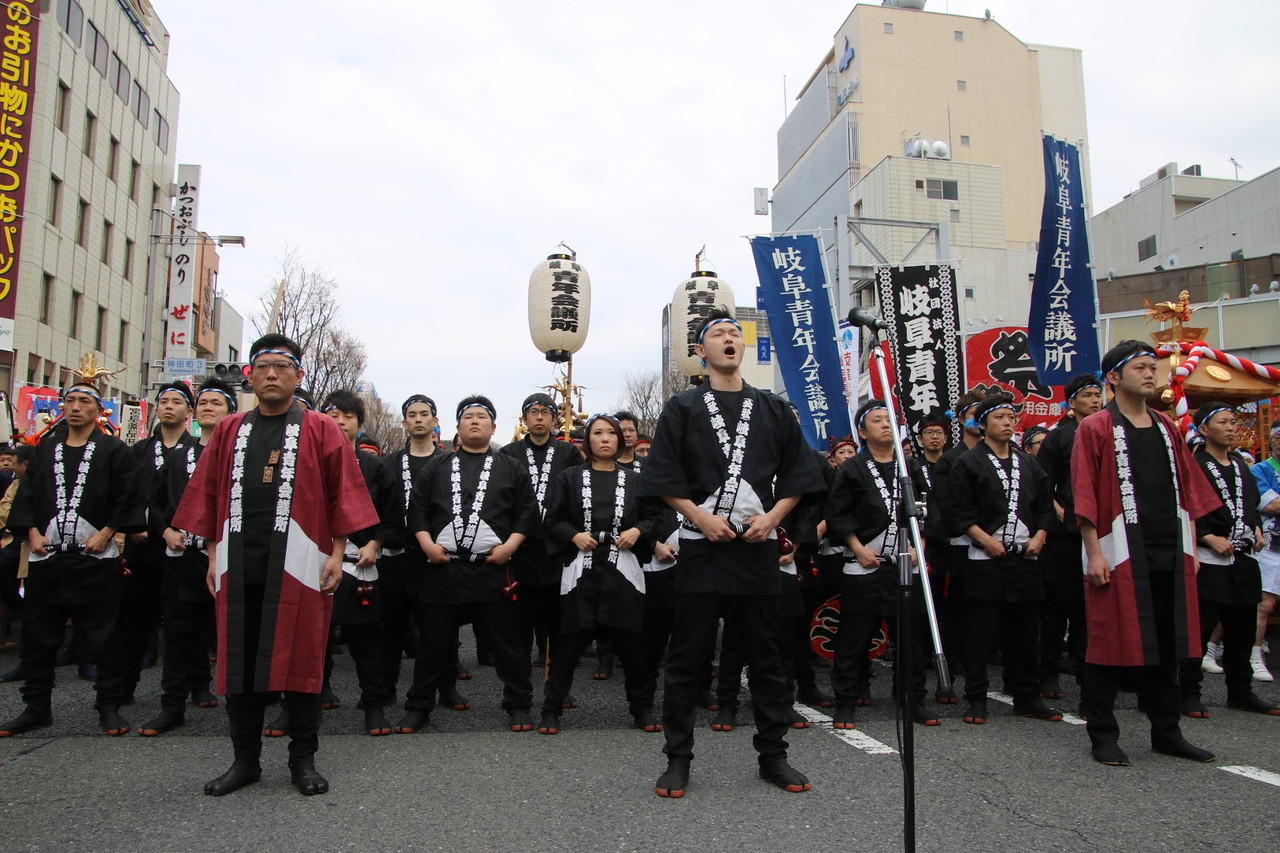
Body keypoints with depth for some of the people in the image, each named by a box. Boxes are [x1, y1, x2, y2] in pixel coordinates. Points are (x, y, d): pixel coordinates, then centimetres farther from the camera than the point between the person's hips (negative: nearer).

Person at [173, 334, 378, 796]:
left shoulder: (321, 431, 1)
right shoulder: (229, 431, 12)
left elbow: (342, 495, -2)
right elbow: (209, 496, 13)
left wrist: (337, 553, -7)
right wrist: (213, 554, 8)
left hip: (297, 564, -3)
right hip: (238, 563, 4)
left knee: (299, 659, 3)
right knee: (239, 660, 9)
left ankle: (303, 760, 16)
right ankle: (245, 760, 23)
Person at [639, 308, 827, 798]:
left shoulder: (772, 409, 12)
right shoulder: (683, 408, 5)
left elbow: (798, 472, 11)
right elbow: (663, 476, 0)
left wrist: (772, 516, -4)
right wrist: (702, 517, -12)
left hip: (758, 547, 2)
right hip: (701, 547, -2)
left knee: (765, 656, 10)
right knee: (688, 657, 4)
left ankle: (773, 756, 24)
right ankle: (678, 759, 16)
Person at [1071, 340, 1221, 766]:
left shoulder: (1167, 428, 14)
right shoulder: (1095, 428, -4)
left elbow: (1188, 491, 16)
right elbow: (1084, 495, -9)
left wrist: (1191, 547, 11)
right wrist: (1094, 553, -14)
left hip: (1171, 553, 6)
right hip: (1120, 553, -6)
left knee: (1167, 643, 13)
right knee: (1110, 643, 0)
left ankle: (1166, 731, 26)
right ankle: (1103, 736, 11)